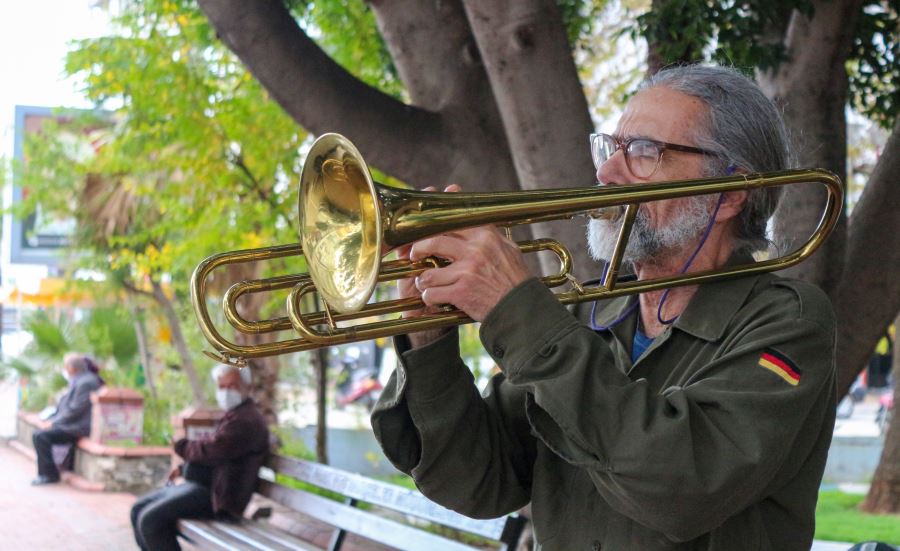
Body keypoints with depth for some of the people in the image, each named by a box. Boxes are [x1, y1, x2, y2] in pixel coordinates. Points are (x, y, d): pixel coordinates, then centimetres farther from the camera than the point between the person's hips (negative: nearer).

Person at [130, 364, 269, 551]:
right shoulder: (235, 415, 20)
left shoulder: (245, 420, -16)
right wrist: (183, 468, 9)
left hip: (217, 499, -11)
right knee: (138, 510, 11)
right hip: (204, 485, 11)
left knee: (150, 520, -21)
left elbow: (209, 452, -22)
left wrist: (181, 445, -2)